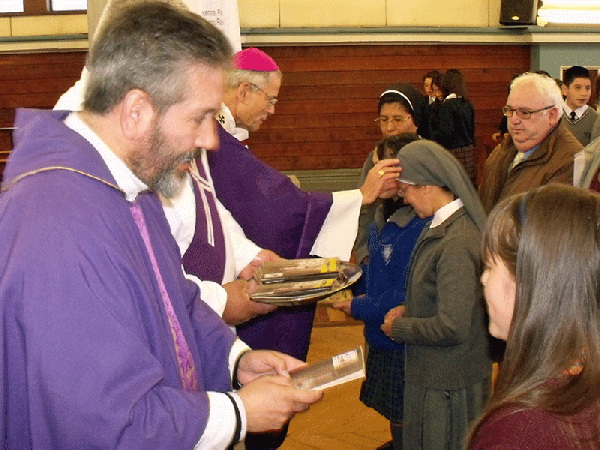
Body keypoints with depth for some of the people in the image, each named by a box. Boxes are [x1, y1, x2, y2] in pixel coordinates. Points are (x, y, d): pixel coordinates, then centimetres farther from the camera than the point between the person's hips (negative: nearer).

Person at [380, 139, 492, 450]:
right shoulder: (441, 227, 5)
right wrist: (408, 310, 4)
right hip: (432, 375, 9)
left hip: (447, 387, -9)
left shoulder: (457, 243, -26)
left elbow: (452, 328, -27)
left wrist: (398, 327, -13)